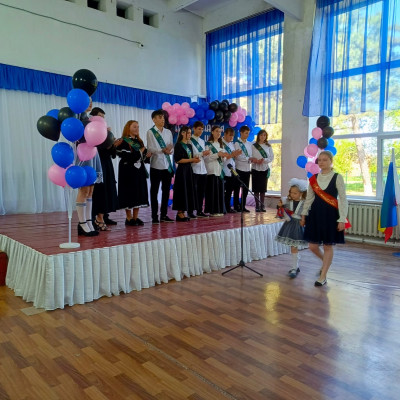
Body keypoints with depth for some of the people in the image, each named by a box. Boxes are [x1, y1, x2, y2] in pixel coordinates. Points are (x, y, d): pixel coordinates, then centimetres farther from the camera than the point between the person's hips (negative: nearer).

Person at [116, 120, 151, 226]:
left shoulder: (139, 141, 17)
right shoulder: (123, 142, -6)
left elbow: (143, 156, 18)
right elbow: (127, 157, -18)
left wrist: (147, 155, -5)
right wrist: (140, 152, -9)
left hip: (139, 171, 7)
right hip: (128, 171, -7)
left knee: (139, 193, 6)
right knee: (129, 193, -4)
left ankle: (135, 217, 13)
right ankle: (129, 218, 5)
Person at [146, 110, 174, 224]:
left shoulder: (168, 132, 13)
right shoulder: (150, 132, -2)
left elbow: (172, 148, 11)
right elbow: (150, 148, -11)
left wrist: (170, 150, -12)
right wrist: (163, 150, -22)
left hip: (167, 165, 5)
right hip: (156, 165, -5)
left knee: (166, 191, 9)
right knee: (154, 191, 3)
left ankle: (163, 215, 19)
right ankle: (154, 216, 10)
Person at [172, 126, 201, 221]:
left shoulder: (189, 145, 15)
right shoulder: (178, 145, -7)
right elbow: (178, 160, -14)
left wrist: (195, 159, -4)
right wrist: (192, 159, -16)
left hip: (189, 170, 8)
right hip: (181, 170, -7)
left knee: (188, 191, 6)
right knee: (182, 191, -5)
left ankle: (183, 212, 12)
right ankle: (180, 213, 1)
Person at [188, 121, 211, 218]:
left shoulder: (202, 141, 17)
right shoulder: (190, 141, -5)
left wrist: (206, 154, -2)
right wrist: (202, 153, -16)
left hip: (203, 170, 7)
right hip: (194, 170, -7)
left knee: (202, 192, 9)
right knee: (193, 191, -2)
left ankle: (200, 211, 17)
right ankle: (191, 212, 5)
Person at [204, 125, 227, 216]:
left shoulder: (220, 144, 19)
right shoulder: (208, 144, -2)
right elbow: (206, 158, -12)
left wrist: (223, 156, -1)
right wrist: (217, 155, -18)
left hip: (220, 169, 7)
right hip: (212, 170, -7)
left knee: (220, 190, 6)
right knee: (213, 190, -6)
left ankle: (219, 210, 12)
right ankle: (213, 210, -1)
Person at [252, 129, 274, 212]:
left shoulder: (268, 146, 8)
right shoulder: (254, 146, 3)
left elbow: (271, 158, 3)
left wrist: (264, 160, -14)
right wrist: (254, 160, -21)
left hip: (265, 169, 1)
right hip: (255, 169, -1)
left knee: (263, 188, 4)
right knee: (256, 188, -1)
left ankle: (262, 205, 10)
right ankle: (257, 206, 6)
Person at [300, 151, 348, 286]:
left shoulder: (337, 177, -6)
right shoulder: (313, 178, 6)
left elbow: (343, 199, -7)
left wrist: (342, 219, -11)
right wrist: (304, 214, 14)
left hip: (330, 214, -4)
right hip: (315, 214, 4)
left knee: (328, 246, 4)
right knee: (312, 246, 6)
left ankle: (323, 276, 15)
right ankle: (326, 261, 37)